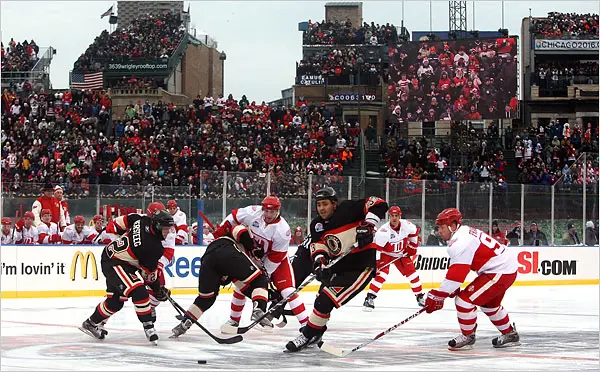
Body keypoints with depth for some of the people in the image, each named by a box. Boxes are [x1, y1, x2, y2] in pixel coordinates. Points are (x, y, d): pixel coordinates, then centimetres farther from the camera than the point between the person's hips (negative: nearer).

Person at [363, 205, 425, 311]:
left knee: (412, 273, 1)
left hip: (402, 254, 4)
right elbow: (375, 248, -29)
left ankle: (420, 297, 17)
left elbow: (414, 232, 6)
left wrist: (412, 247, 4)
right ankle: (370, 298, -20)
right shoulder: (383, 231, -30)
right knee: (382, 273, -22)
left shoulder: (407, 225, -18)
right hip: (386, 254, -4)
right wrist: (374, 263, -33)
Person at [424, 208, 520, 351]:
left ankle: (467, 337, 4)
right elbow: (457, 269, 19)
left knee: (465, 299, -11)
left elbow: (457, 274, -27)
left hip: (499, 272, -11)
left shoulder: (461, 242, -22)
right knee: (489, 304, 29)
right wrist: (453, 288, 12)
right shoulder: (465, 232, 11)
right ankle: (510, 334, 41)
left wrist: (437, 296, -24)